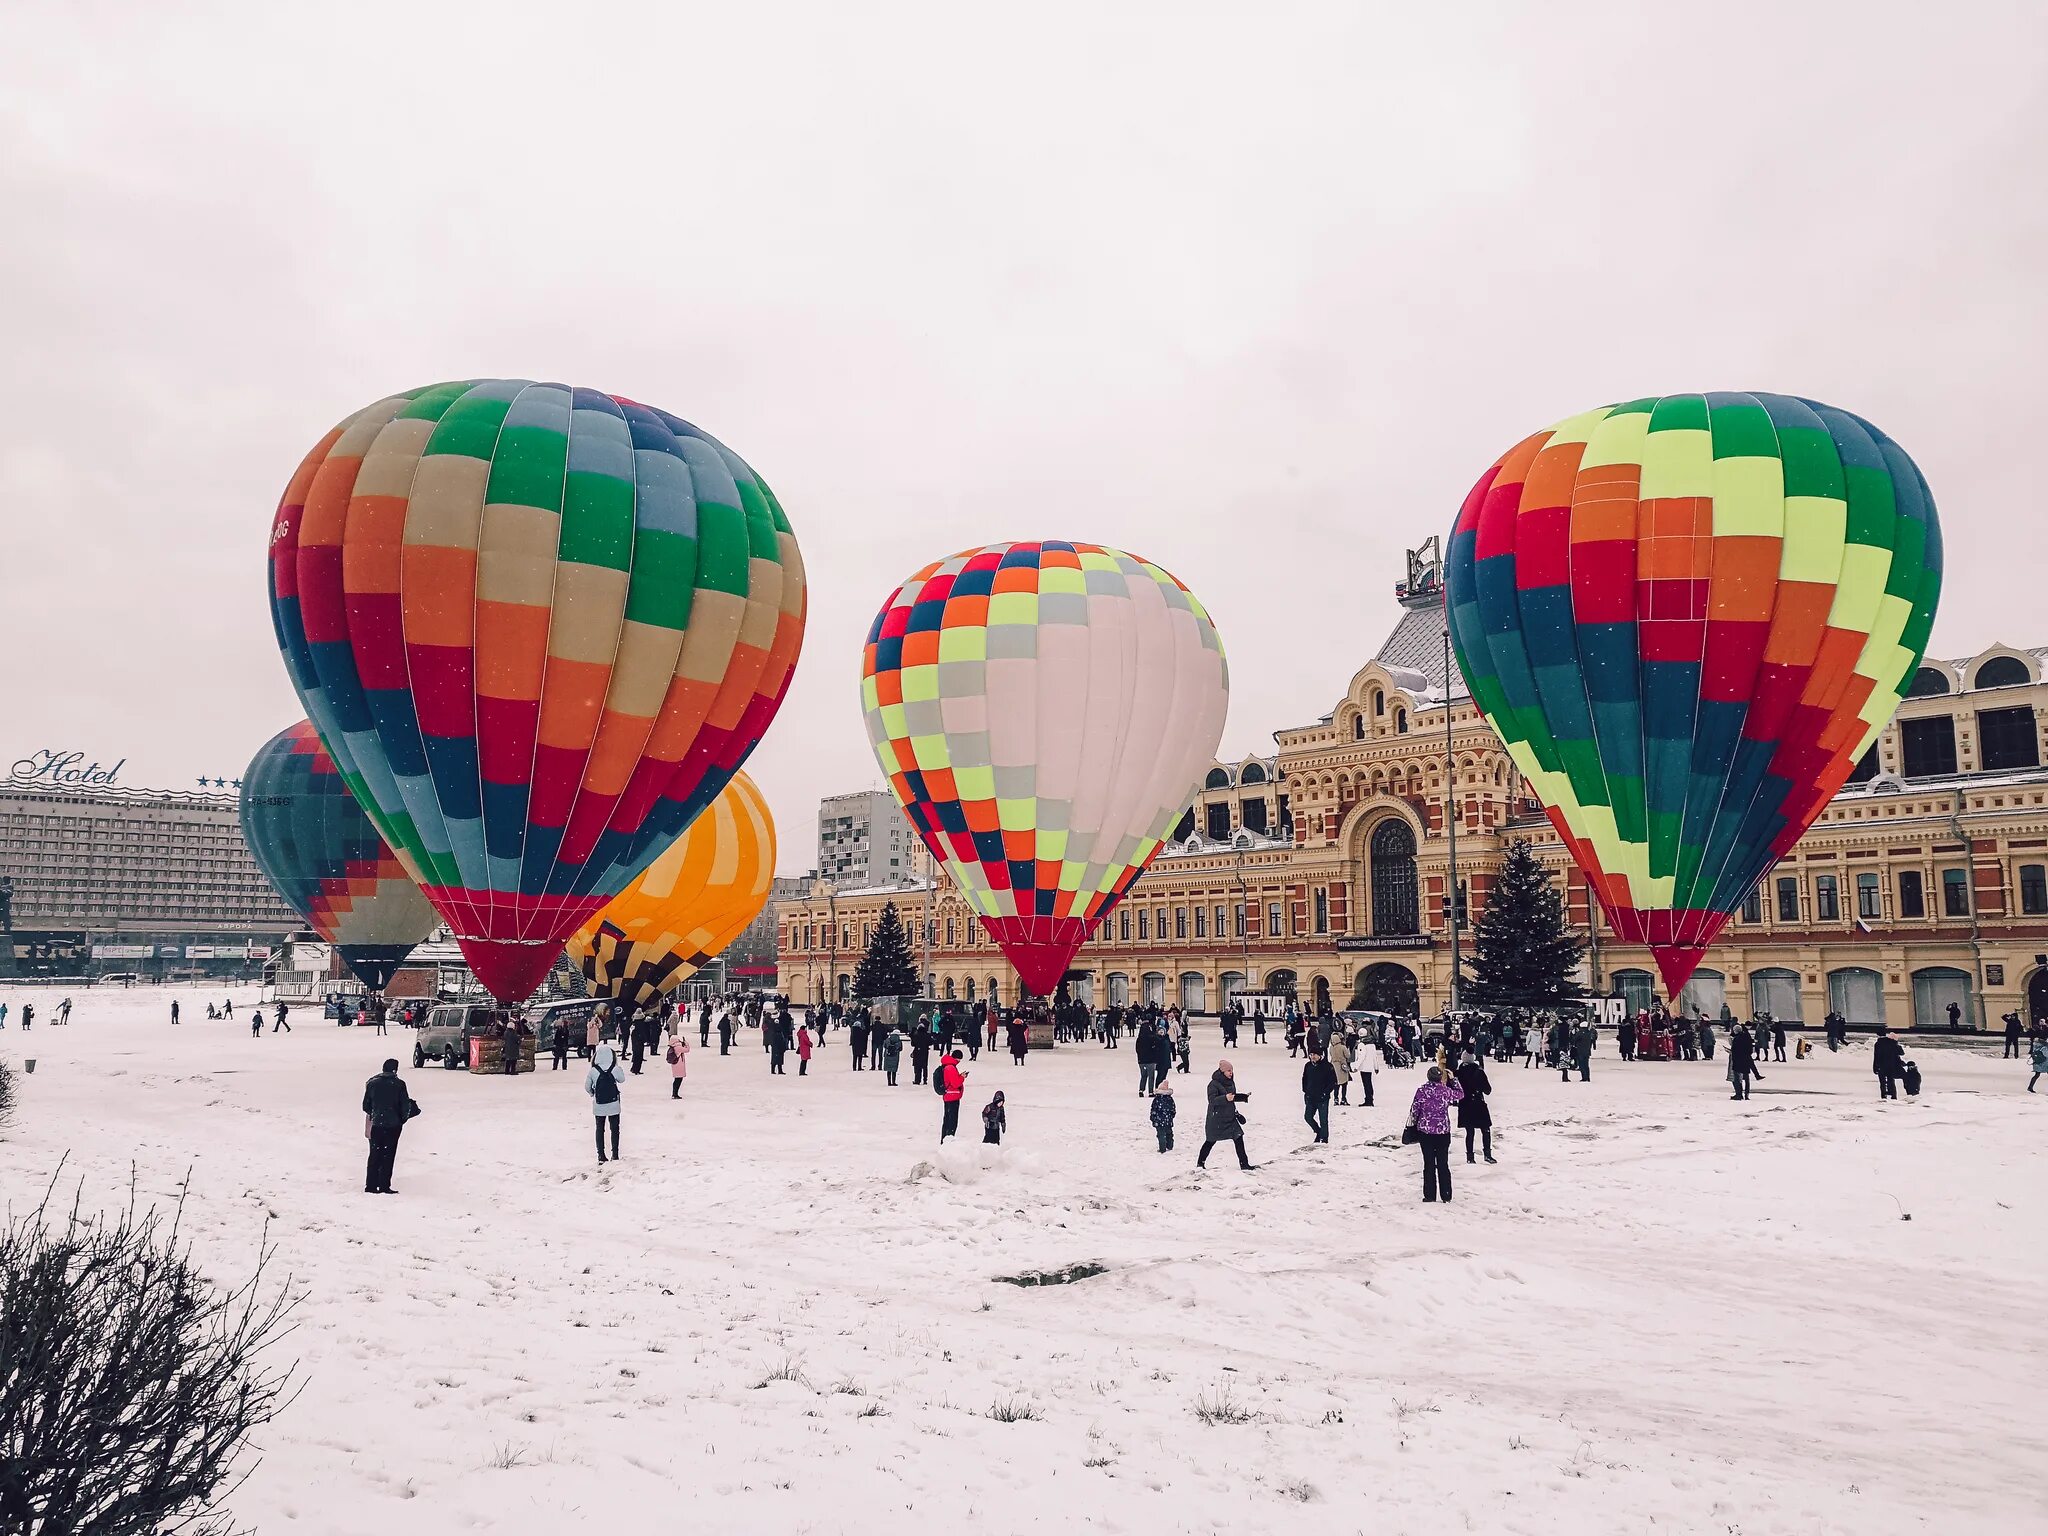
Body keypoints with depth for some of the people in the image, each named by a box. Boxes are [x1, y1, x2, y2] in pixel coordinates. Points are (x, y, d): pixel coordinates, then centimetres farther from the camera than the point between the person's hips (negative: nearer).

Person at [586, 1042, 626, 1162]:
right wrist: (620, 1066, 13)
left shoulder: (593, 1071, -11)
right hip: (613, 1104, -1)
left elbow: (587, 1087, -2)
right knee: (614, 1129, 12)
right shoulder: (616, 1069, -14)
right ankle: (615, 1154, 14)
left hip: (598, 1106, 1)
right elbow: (622, 1079, 5)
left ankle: (600, 1156, 11)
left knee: (599, 1129, 12)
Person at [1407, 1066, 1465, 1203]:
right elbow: (1460, 1094, 14)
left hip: (1425, 1131, -1)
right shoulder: (1446, 1091, -6)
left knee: (1429, 1164, 5)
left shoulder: (1421, 1091, -8)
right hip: (1443, 1131, 1)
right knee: (1443, 1165, 9)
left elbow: (1414, 1110, -2)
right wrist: (1453, 1079, 24)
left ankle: (1429, 1196, 6)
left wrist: (1411, 1123, 16)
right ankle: (1446, 1197, 12)